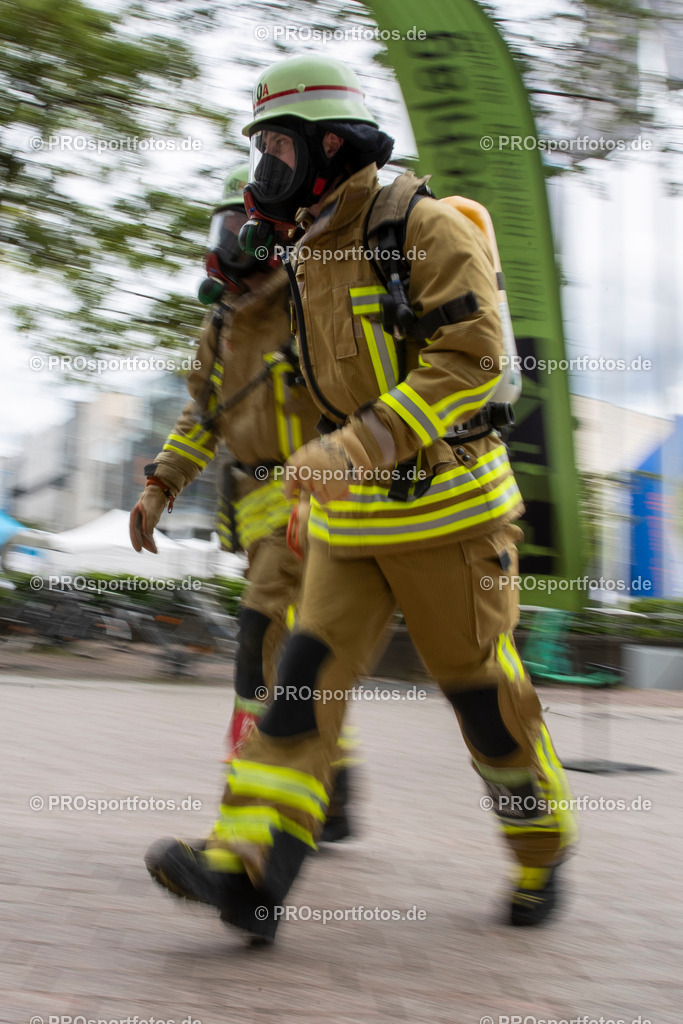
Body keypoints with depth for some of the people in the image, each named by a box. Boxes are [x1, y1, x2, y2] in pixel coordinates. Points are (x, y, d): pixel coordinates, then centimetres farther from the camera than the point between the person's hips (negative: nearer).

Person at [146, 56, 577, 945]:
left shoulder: (426, 228, -12)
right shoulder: (312, 257, 12)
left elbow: (471, 360, -22)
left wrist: (356, 448, -30)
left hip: (447, 507, -7)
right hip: (352, 517, 7)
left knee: (483, 690, 3)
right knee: (308, 674, -7)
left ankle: (542, 856, 24)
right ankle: (247, 868, -15)